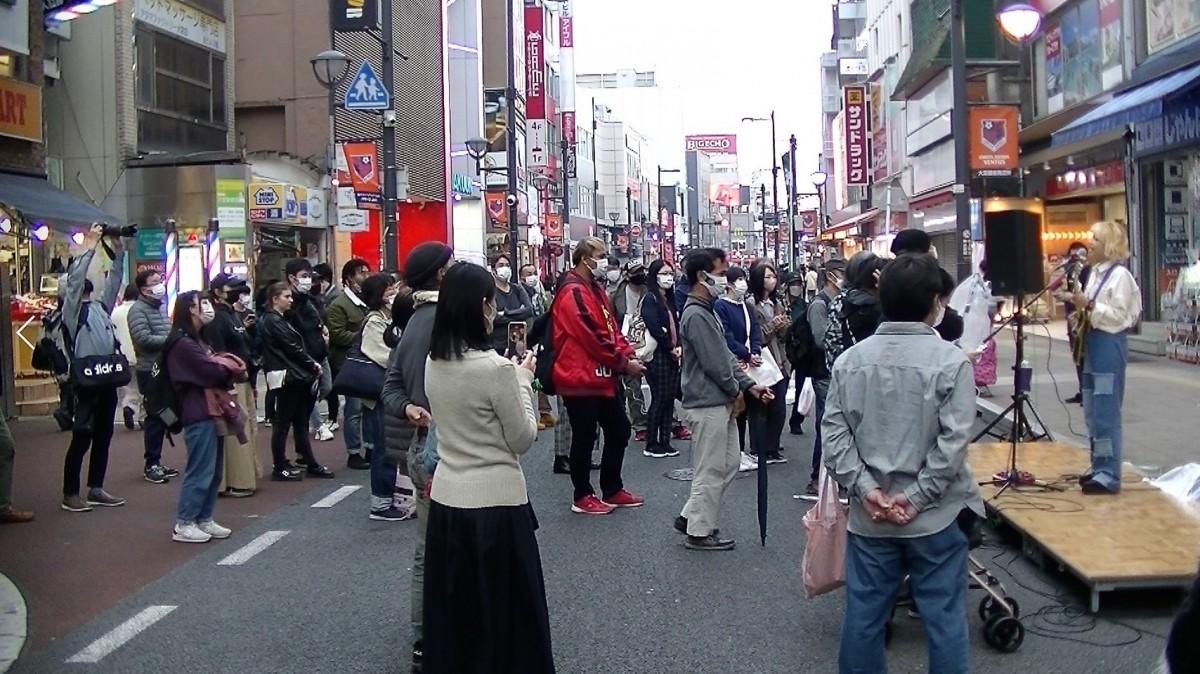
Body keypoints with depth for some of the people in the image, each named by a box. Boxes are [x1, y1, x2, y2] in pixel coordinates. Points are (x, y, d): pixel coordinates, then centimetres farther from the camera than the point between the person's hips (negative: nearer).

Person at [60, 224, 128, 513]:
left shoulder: (100, 306, 16)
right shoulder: (71, 308, -2)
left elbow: (114, 281, 19)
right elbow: (74, 277, -15)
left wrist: (118, 252, 8)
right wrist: (89, 246, -14)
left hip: (107, 378, 7)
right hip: (86, 379, -7)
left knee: (103, 435, 11)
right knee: (82, 437, -3)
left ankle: (96, 489, 19)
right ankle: (70, 494, 4)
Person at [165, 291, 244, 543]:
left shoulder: (197, 340, 21)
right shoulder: (183, 344, -13)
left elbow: (216, 367, 15)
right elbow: (211, 372, -19)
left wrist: (226, 366, -7)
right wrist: (230, 367, 0)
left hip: (212, 412, 10)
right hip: (199, 414, -10)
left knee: (213, 471, 12)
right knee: (200, 470, -7)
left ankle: (204, 519, 19)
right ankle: (184, 524, -1)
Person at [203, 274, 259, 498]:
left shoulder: (235, 315, 18)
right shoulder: (216, 319, -12)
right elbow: (217, 354, -20)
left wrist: (251, 380, 20)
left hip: (243, 381, 10)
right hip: (230, 384, -10)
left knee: (248, 429, 13)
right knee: (236, 431, -8)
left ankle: (245, 477, 21)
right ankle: (235, 482, -3)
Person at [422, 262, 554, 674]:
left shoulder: (434, 363, 2)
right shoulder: (496, 367, -19)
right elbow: (523, 439, -10)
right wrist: (524, 381, 0)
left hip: (446, 499, 7)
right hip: (496, 503, -7)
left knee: (452, 612, 16)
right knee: (503, 614, 8)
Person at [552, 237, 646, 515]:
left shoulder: (596, 289, 14)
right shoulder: (573, 294, -18)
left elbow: (612, 327, 14)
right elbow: (592, 337, -22)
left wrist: (628, 355, -3)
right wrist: (623, 364, -14)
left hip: (604, 377, 10)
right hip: (582, 378, -10)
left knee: (619, 431, 15)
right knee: (584, 438, 1)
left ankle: (613, 490, 27)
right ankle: (583, 497, 14)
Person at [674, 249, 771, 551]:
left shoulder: (707, 311, 14)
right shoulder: (696, 315, -18)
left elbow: (726, 355, 16)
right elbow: (714, 363, -20)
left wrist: (749, 384, 7)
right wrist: (735, 390, -7)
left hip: (720, 402, 10)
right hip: (707, 404, -10)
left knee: (728, 465, 15)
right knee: (711, 471, -1)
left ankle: (691, 517, 24)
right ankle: (699, 533, 11)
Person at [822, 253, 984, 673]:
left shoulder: (850, 360, 2)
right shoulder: (951, 361, -9)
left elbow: (834, 433, -3)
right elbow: (953, 442, -15)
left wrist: (865, 488, -5)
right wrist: (916, 497, -11)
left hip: (869, 516, 3)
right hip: (934, 515, -3)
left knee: (863, 616, 11)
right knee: (944, 618, 7)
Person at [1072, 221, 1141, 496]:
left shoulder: (1120, 275, -12)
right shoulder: (1096, 272, 14)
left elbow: (1118, 316, -18)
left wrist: (1088, 305, -22)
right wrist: (1078, 304, 6)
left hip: (1110, 346, -9)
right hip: (1093, 344, 9)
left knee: (1106, 414, -7)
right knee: (1092, 413, 14)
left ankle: (1109, 476, -2)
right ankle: (1099, 468, 24)